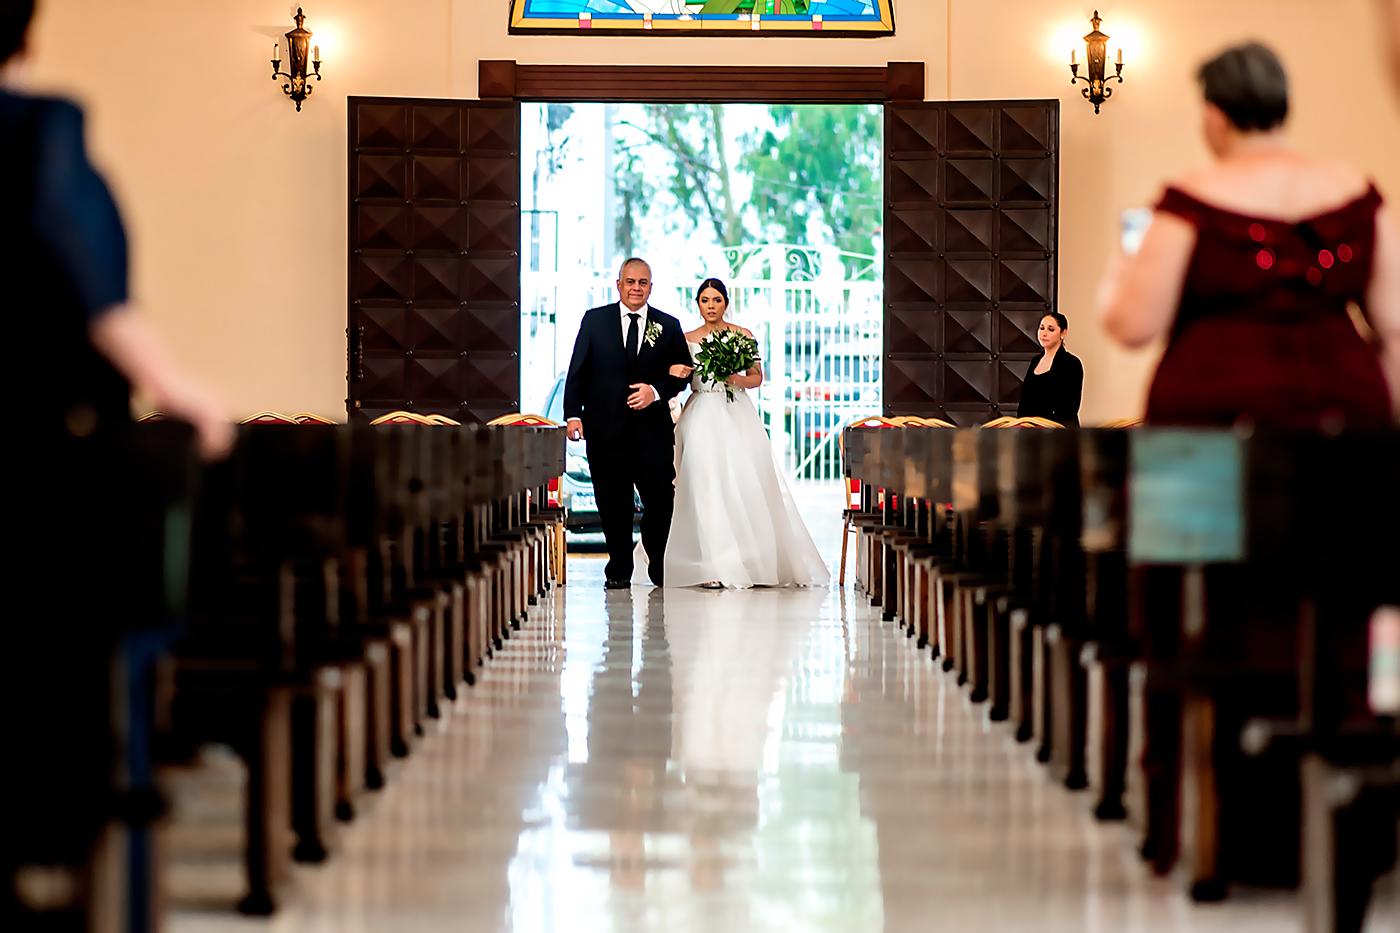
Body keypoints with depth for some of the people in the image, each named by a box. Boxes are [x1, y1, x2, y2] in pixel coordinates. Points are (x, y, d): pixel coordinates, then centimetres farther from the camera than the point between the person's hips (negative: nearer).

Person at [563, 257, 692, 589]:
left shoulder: (668, 326, 8)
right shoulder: (595, 320, 7)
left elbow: (682, 374, 9)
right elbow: (577, 371, 5)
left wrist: (656, 391, -9)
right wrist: (573, 414, -4)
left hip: (653, 428, 0)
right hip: (605, 428, 0)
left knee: (660, 499, -3)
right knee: (613, 503, 4)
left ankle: (660, 567, 16)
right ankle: (619, 570, 15)